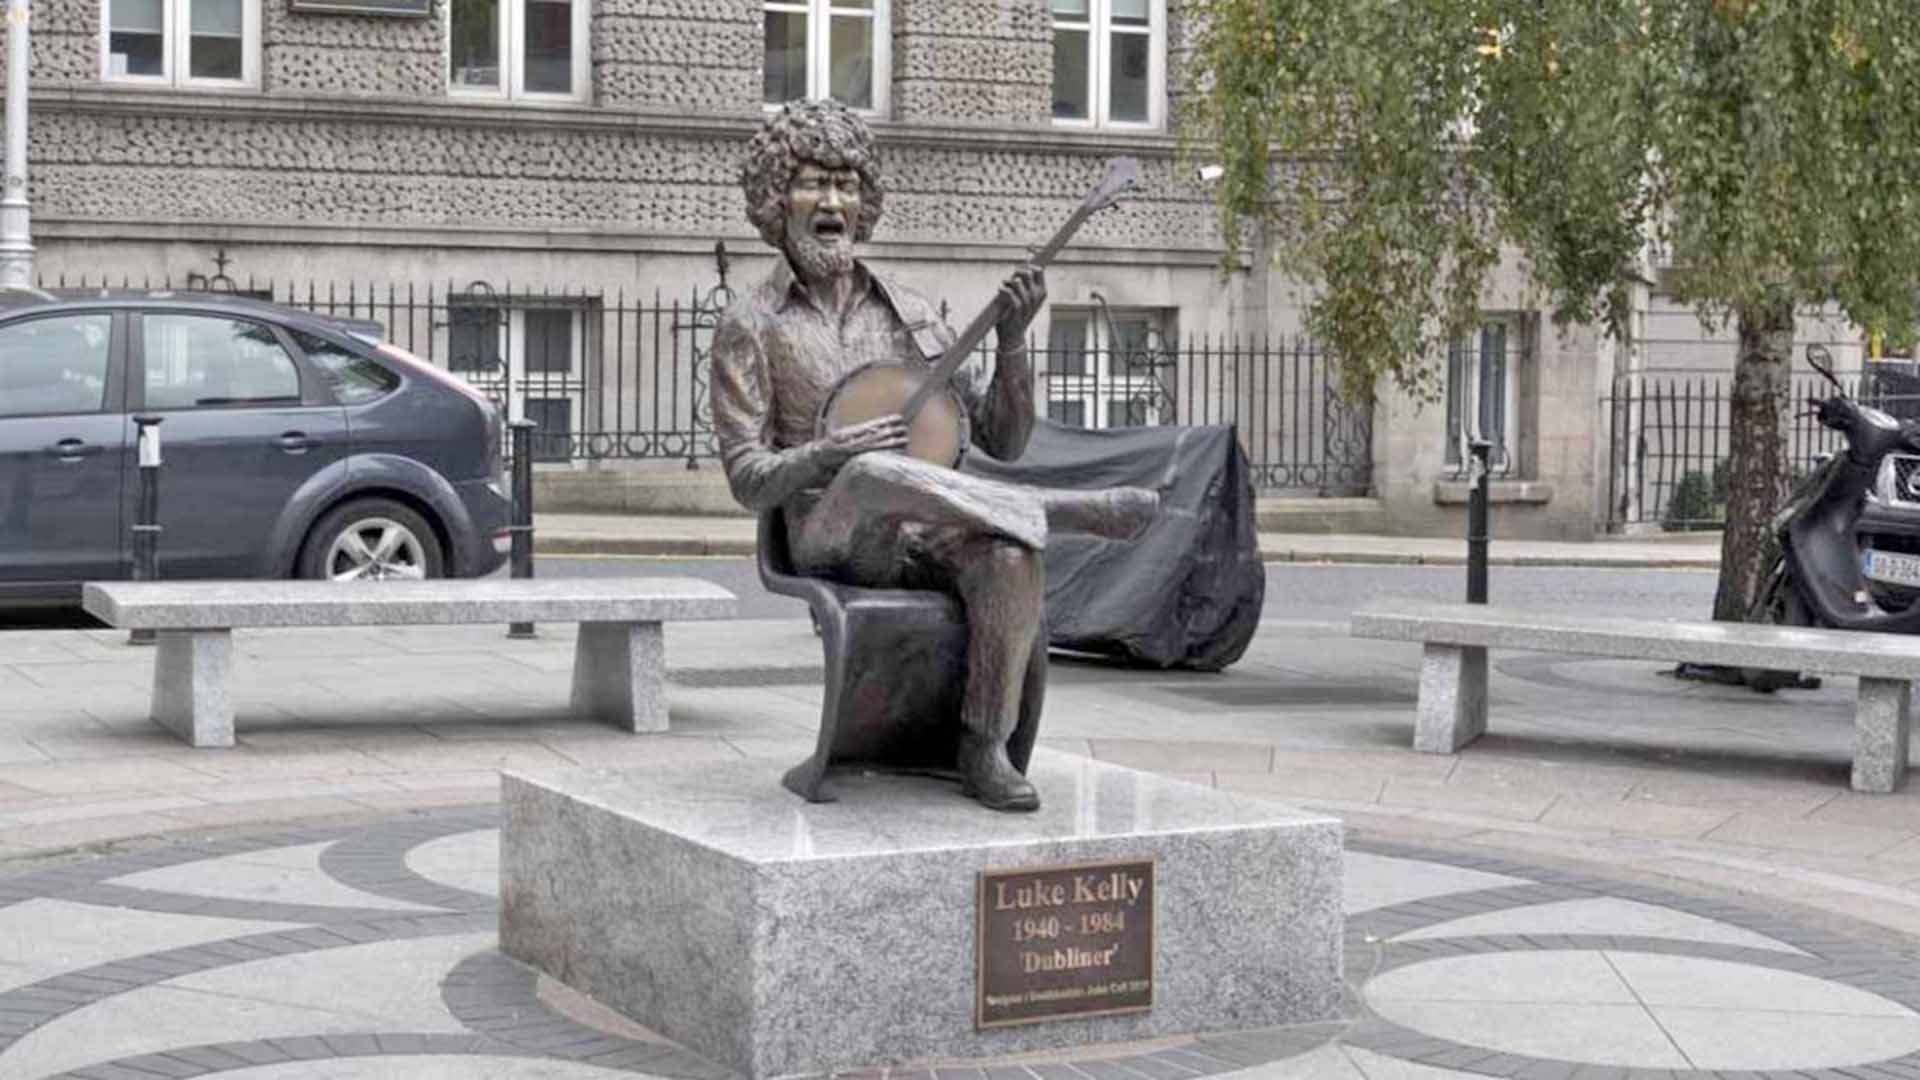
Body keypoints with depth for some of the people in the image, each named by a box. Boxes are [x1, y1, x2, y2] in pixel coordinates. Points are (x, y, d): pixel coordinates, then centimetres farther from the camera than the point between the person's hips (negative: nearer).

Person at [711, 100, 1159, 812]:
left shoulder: (909, 312, 17)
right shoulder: (750, 326, 6)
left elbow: (1003, 441, 12)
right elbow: (747, 481, -2)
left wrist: (1011, 341, -4)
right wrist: (829, 454, -21)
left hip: (932, 537, 3)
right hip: (835, 541, -3)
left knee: (1009, 555, -33)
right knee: (874, 475, -39)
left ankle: (984, 747, -20)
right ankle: (1062, 511, -25)